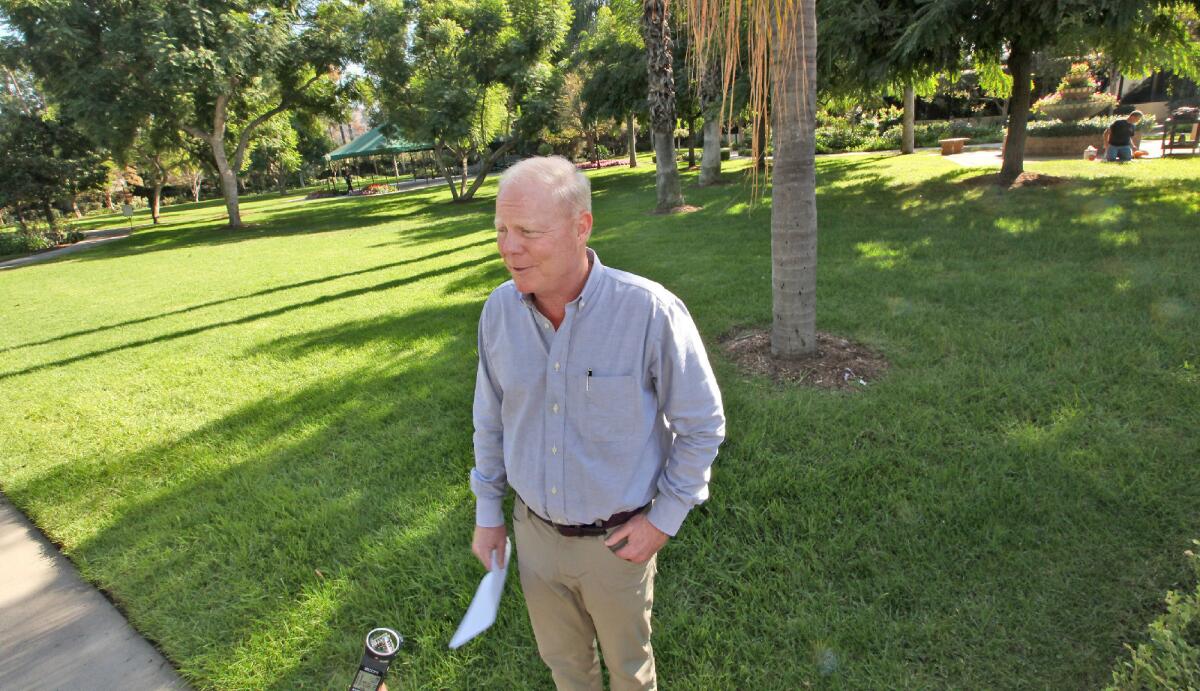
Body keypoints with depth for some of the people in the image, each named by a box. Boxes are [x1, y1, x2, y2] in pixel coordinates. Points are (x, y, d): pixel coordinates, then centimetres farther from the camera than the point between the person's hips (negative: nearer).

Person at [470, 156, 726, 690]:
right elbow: (491, 419, 3)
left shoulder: (650, 311, -26)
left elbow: (701, 425, -13)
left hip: (616, 540, -3)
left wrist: (665, 517, -11)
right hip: (534, 531, 4)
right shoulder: (499, 310, -11)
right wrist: (487, 512, 8)